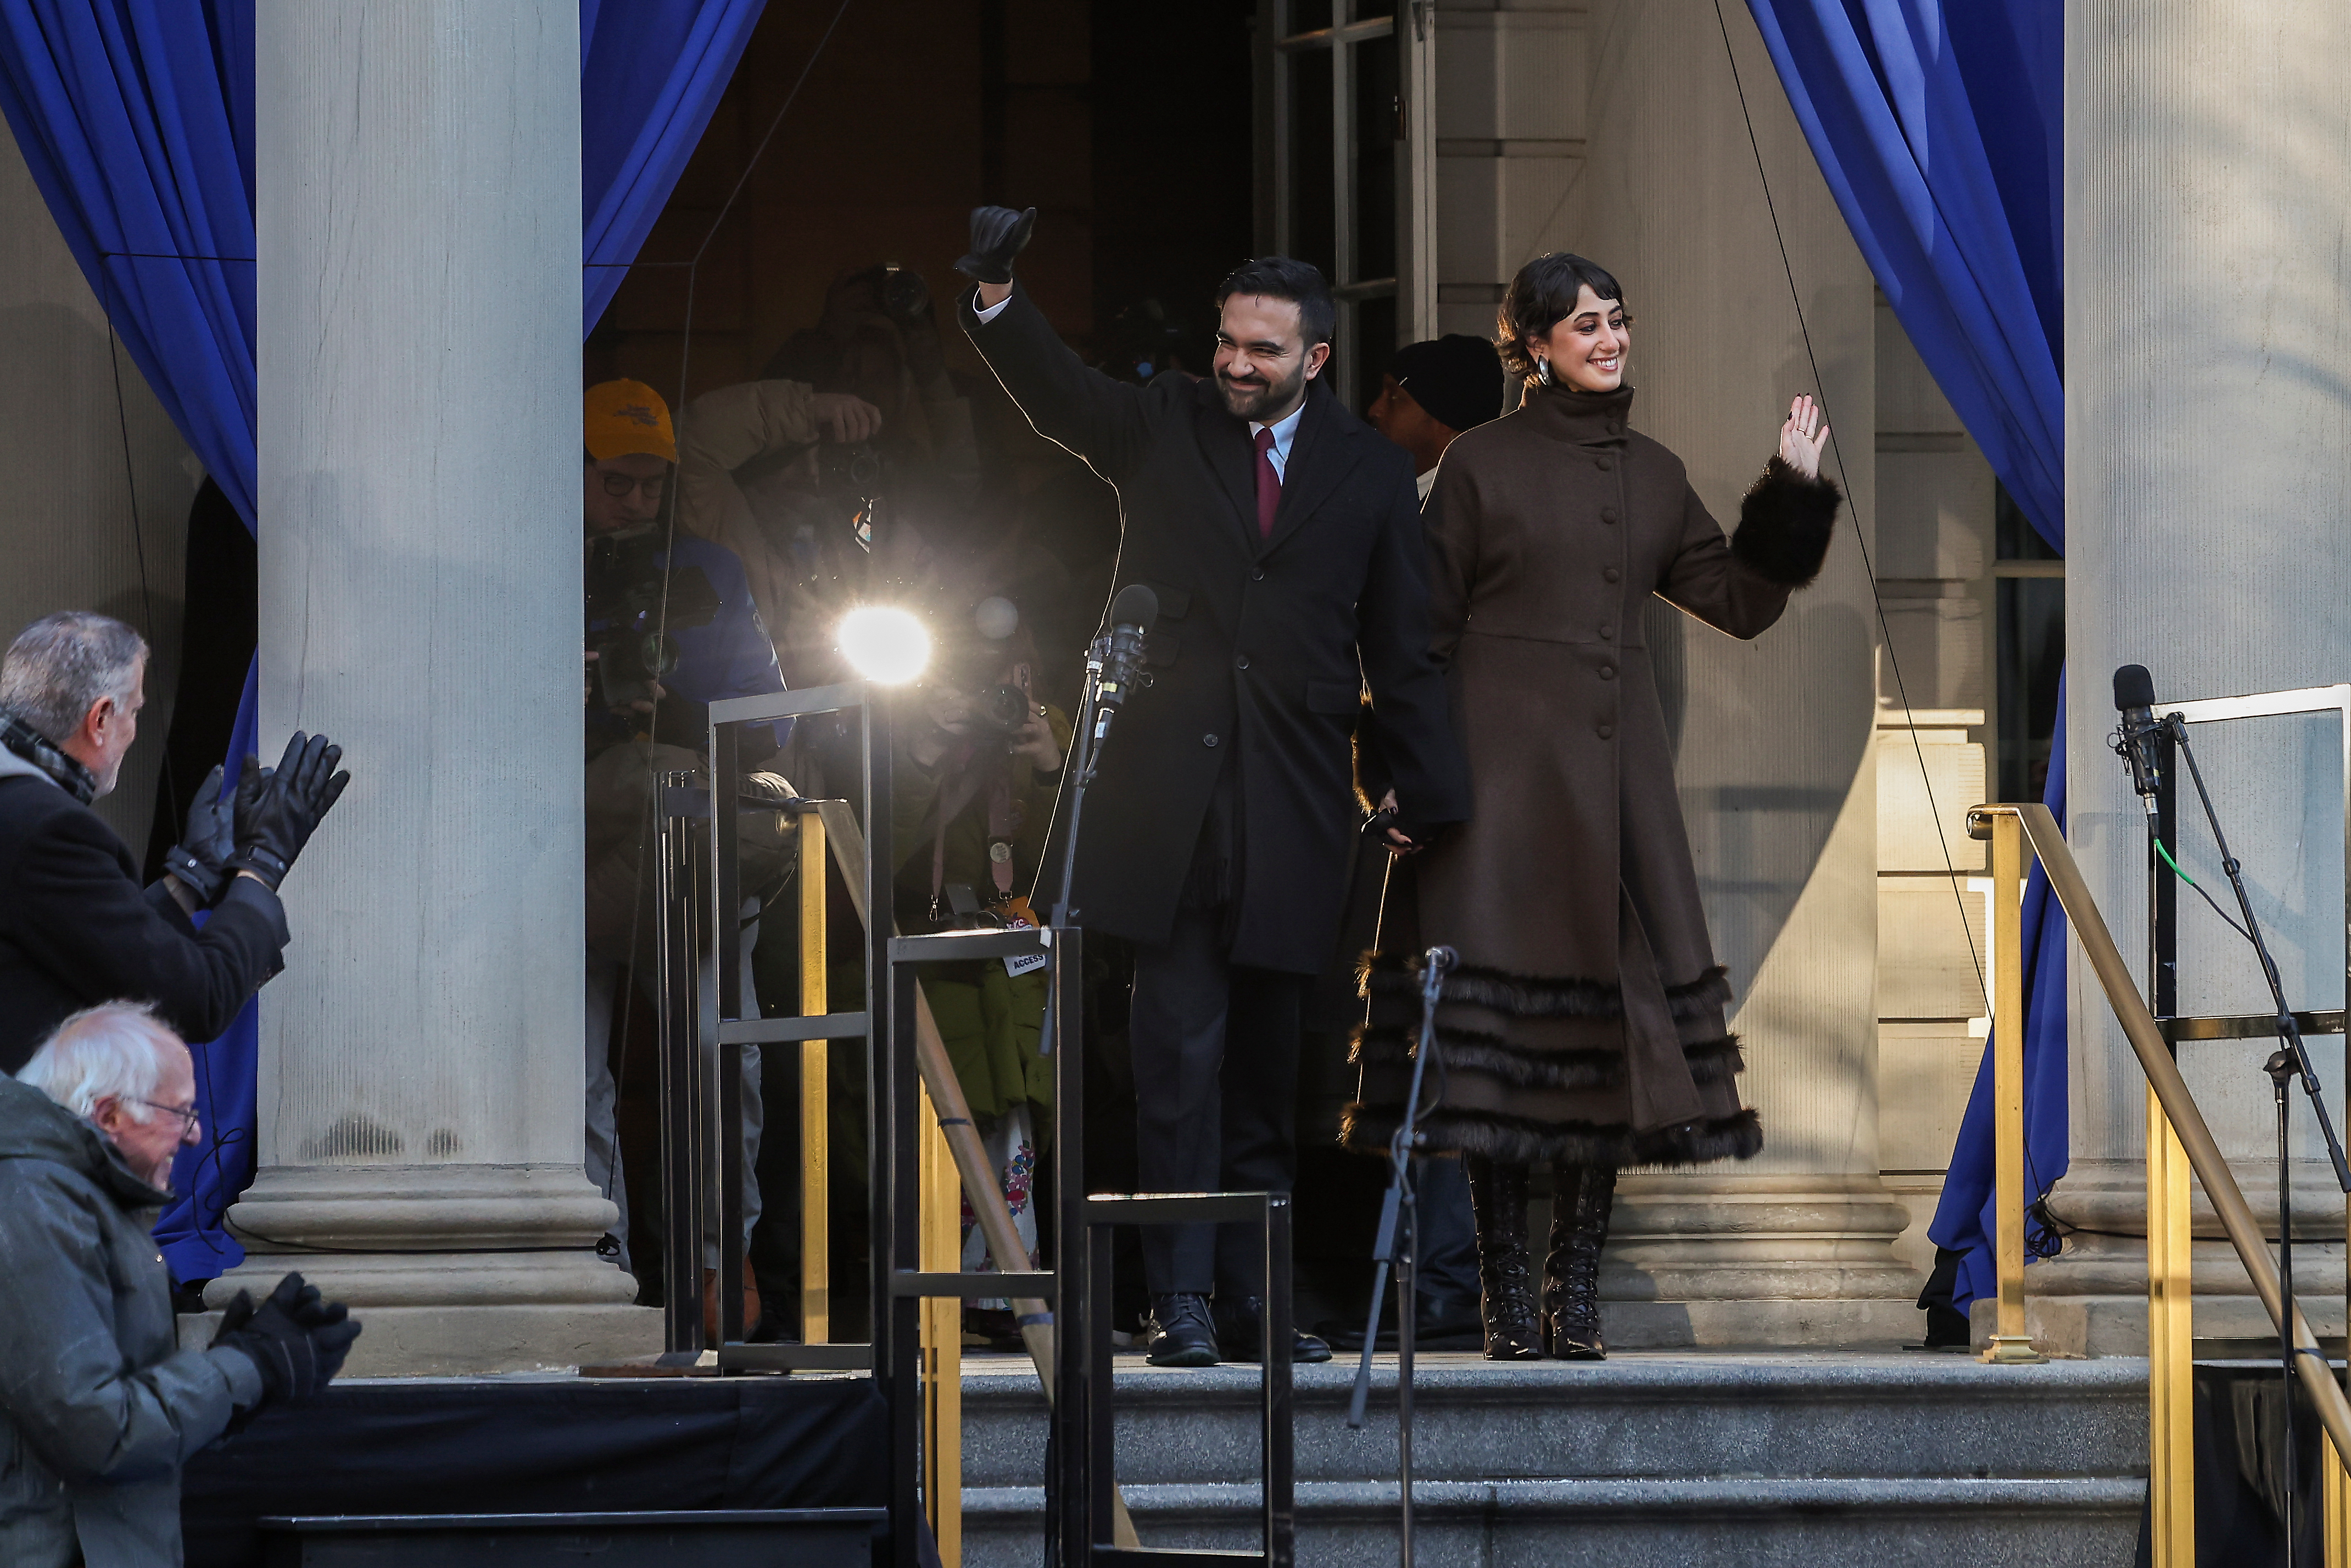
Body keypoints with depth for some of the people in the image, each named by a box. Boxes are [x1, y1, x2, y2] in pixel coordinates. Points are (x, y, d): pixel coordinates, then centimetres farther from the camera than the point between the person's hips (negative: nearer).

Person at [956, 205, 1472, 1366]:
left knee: (1265, 1068, 6)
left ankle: (1252, 1301, 10)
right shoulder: (1164, 429, 8)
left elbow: (1402, 652, 10)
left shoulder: (1370, 476, 9)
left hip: (1291, 805, 1)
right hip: (1170, 787, -1)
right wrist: (996, 297, -28)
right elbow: (1056, 394, -9)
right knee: (1180, 1051, -7)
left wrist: (1425, 796, 3)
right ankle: (1180, 1301, -8)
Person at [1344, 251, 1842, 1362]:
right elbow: (1424, 631, 0)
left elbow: (1742, 603, 12)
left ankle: (1578, 1297, 4)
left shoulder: (1652, 476, 14)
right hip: (1503, 761, -4)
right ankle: (1509, 1298, -3)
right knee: (1501, 1017, -7)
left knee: (1608, 1017, -1)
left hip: (1613, 770, 4)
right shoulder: (1484, 465, 1)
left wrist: (1792, 495, 2)